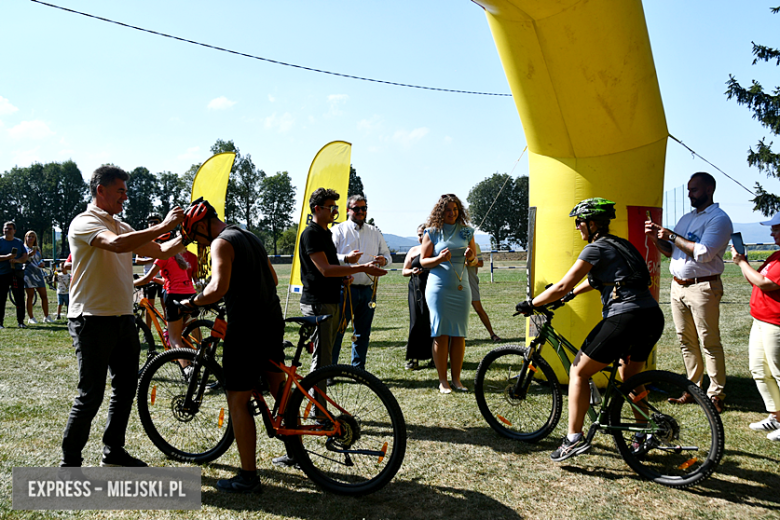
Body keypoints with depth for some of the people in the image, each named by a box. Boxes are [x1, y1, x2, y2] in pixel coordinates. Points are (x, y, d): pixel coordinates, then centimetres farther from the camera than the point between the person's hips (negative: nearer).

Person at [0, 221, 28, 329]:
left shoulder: (19, 242, 14)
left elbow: (25, 257, 7)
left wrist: (17, 260, -12)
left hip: (17, 273, 2)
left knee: (20, 299, -1)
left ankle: (20, 321, 7)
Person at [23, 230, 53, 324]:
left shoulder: (37, 249, 18)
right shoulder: (23, 248, 3)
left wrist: (42, 264, 4)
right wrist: (29, 255, -18)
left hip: (38, 273, 5)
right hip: (28, 273, -5)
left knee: (44, 296, 1)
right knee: (30, 296, -4)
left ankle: (46, 317, 6)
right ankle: (30, 318, 1)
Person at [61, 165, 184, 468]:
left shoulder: (122, 227, 16)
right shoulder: (84, 222, -9)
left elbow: (161, 252, 14)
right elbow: (116, 244, -29)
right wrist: (163, 227, -26)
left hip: (123, 319, 8)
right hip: (92, 320, -8)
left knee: (126, 388, 14)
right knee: (91, 395, -4)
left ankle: (113, 452, 28)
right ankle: (69, 463, 10)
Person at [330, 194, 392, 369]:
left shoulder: (375, 232, 18)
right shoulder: (338, 230, 4)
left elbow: (387, 255, 21)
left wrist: (384, 260, -3)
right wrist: (346, 258, -23)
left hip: (368, 289, 5)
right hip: (345, 288, -4)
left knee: (363, 334, 10)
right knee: (336, 331, -6)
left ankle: (359, 370, 21)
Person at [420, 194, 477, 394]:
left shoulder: (466, 232, 11)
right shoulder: (433, 233, 3)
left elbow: (473, 257, 19)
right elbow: (423, 260, 3)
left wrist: (470, 256, -5)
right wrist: (439, 259, -16)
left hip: (461, 287, 3)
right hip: (438, 287, -3)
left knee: (459, 334, 2)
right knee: (441, 334, -3)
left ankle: (456, 379, 11)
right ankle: (442, 380, 4)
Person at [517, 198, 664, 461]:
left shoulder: (596, 249, -4)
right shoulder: (620, 245, 22)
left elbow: (562, 286, -7)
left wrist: (530, 304, 3)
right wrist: (572, 293, 45)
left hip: (625, 317, -9)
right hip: (653, 318, 9)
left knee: (579, 371, 3)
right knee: (629, 376, 28)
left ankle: (574, 438, 1)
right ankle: (646, 434, 33)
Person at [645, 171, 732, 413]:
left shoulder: (719, 218, -6)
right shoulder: (686, 218, 19)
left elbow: (703, 253, -19)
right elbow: (670, 251, 20)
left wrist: (672, 236, -14)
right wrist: (656, 237, 3)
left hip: (703, 287, -8)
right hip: (678, 286, 8)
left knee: (709, 343, -3)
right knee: (686, 341, 10)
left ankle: (716, 394, 5)